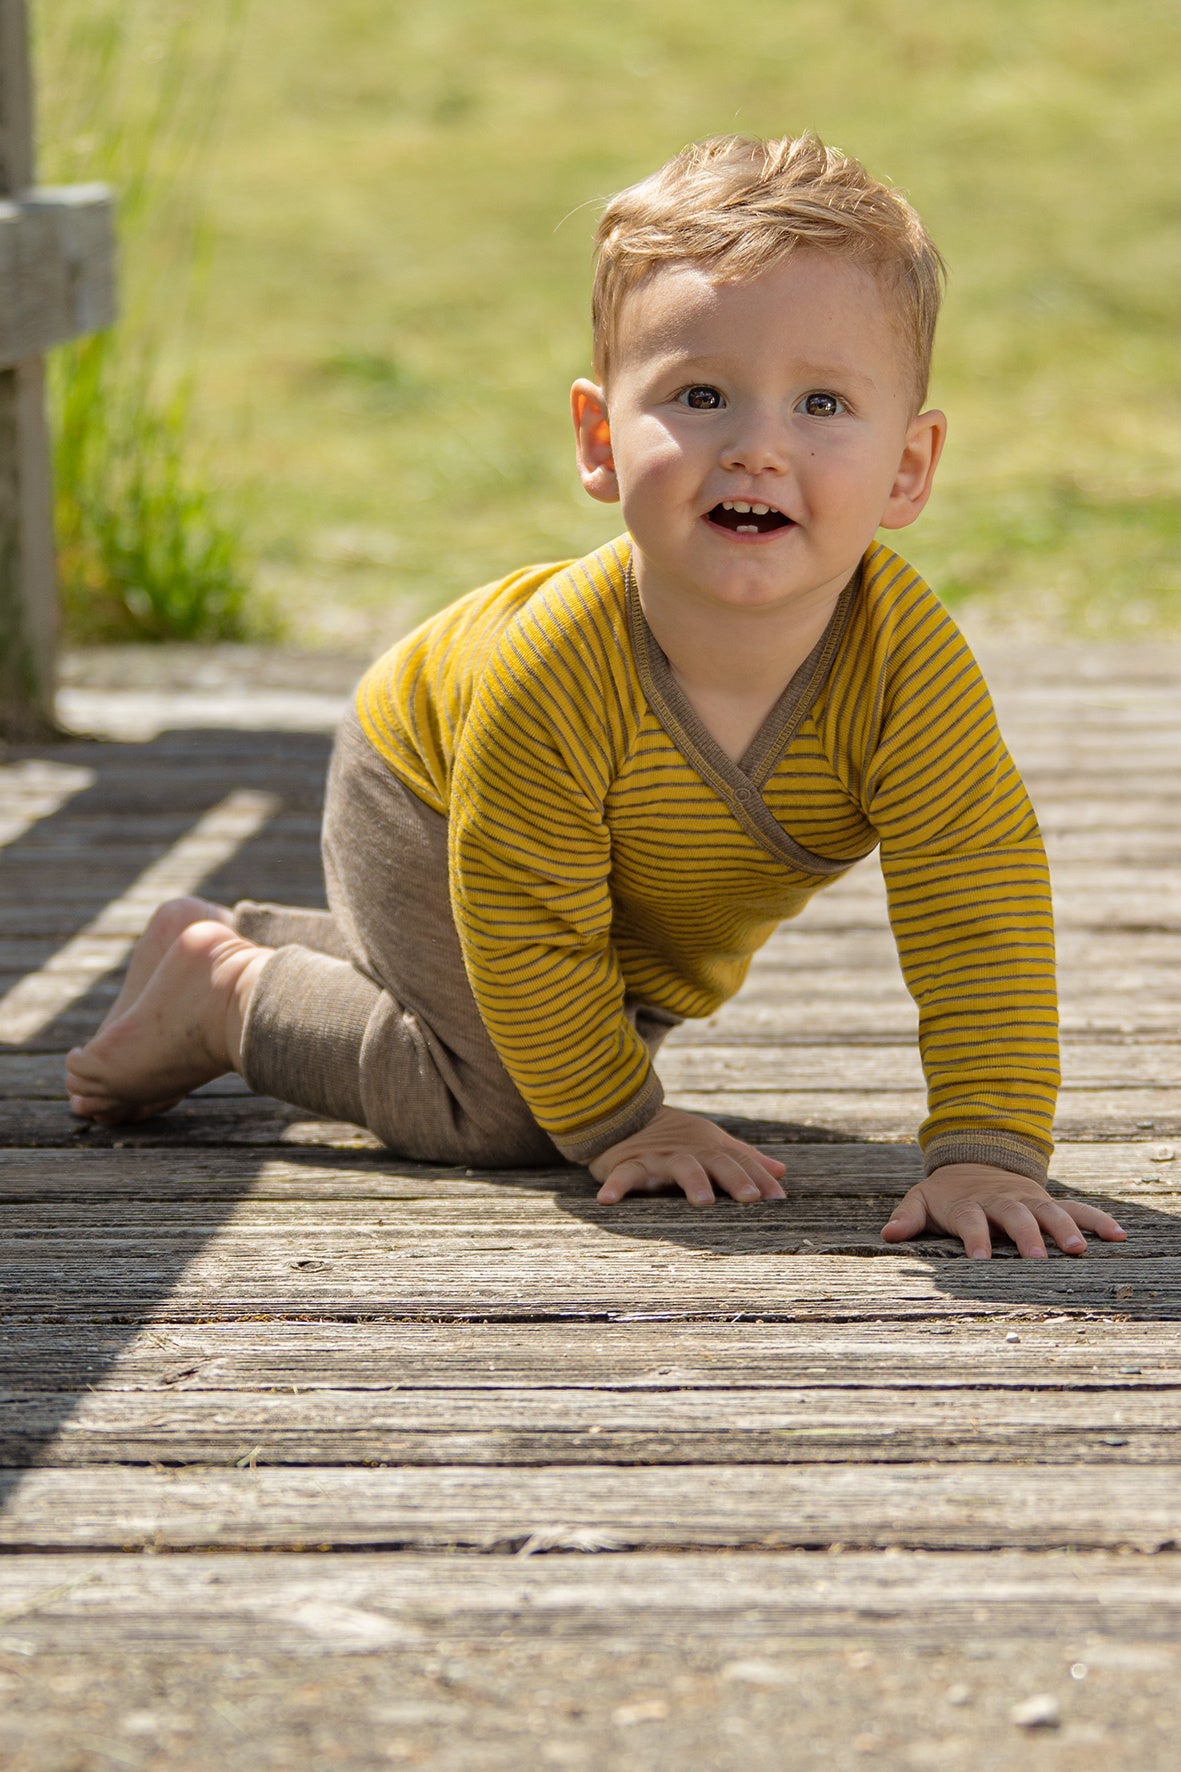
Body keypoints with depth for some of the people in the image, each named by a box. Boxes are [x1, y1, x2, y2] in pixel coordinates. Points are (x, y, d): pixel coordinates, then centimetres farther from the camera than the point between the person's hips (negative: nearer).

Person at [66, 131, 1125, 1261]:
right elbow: (531, 933, -30)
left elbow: (982, 910, -37)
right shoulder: (556, 672, -44)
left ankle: (243, 935, 48)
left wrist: (986, 1154, -43)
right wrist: (617, 1123, -23)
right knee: (494, 1108, -17)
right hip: (423, 803, -5)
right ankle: (226, 990, 5)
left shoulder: (906, 662, -41)